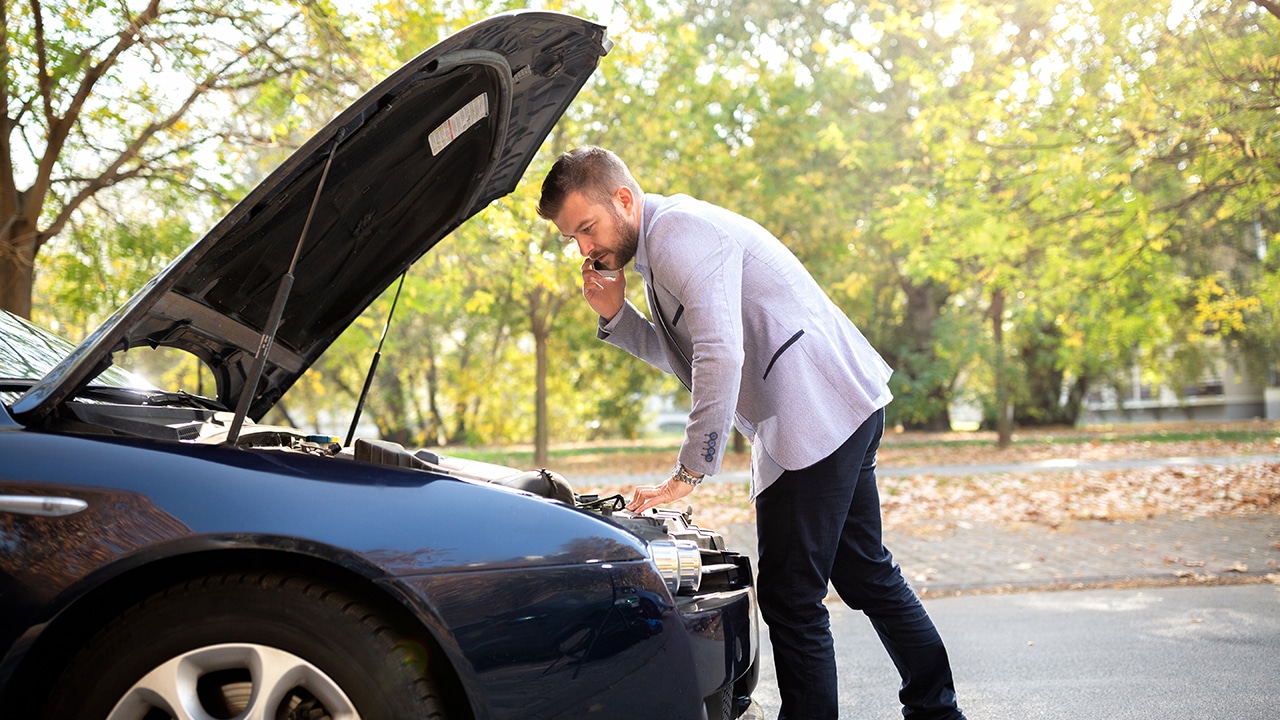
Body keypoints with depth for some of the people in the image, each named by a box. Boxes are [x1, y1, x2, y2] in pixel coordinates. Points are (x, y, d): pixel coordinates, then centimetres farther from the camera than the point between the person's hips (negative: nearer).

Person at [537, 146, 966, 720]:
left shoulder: (680, 229, -15)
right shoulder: (656, 250, 18)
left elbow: (721, 357, -25)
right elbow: (687, 359, 20)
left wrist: (687, 476, -21)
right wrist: (615, 316, 7)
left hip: (819, 410, -11)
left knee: (791, 596, -7)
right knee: (864, 573, 19)